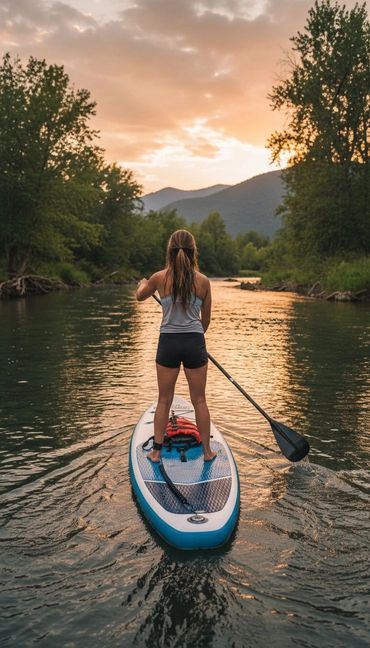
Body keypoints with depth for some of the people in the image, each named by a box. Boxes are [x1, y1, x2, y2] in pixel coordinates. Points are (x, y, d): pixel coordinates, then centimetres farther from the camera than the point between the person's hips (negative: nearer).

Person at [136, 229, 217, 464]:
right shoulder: (203, 281, -4)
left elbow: (140, 296, 18)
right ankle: (207, 451, 22)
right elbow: (206, 318, 8)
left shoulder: (159, 278, -5)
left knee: (164, 400, 14)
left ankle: (156, 451, 20)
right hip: (194, 343, 0)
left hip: (168, 342, 0)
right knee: (199, 400, 12)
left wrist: (143, 284, 41)